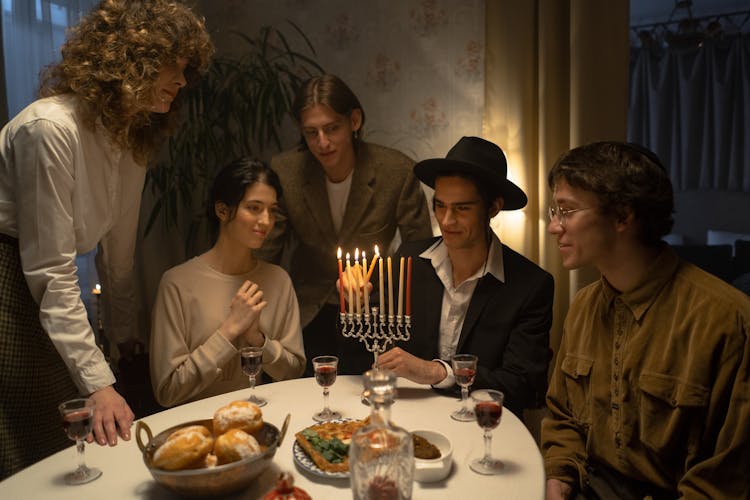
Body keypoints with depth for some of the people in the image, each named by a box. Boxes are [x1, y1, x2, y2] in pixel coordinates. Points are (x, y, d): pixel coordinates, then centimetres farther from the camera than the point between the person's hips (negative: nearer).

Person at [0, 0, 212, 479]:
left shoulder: (135, 136, 3)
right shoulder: (51, 128, -23)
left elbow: (118, 250, 9)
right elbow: (51, 272, -23)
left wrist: (127, 336, 12)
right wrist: (98, 381, -23)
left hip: (46, 297, 8)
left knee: (75, 456, 11)